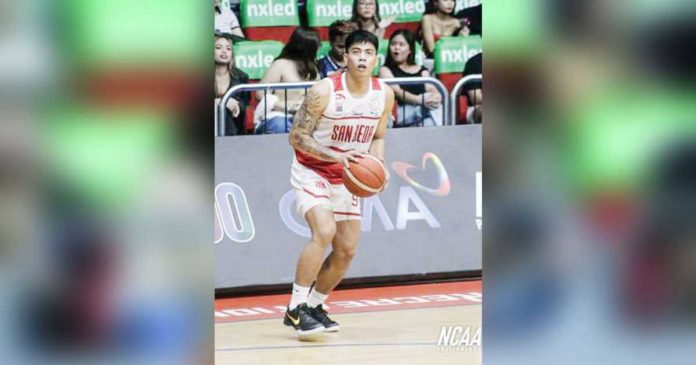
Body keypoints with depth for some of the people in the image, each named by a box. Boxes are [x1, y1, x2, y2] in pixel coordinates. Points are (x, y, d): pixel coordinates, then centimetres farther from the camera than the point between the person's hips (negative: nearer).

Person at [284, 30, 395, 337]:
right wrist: (337, 156, -32)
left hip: (347, 179, 6)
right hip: (311, 172, -6)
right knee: (324, 231, -28)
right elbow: (297, 137, -19)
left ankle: (314, 306, 27)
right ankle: (295, 309, -21)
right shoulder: (324, 91, -23)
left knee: (347, 250, 6)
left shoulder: (384, 95, -6)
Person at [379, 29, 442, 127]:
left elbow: (432, 89, 6)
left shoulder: (422, 71, 25)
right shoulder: (386, 70, 13)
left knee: (436, 108, -33)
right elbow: (397, 91, -5)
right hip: (402, 111, -3)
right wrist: (420, 100, -24)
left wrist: (436, 97, -22)